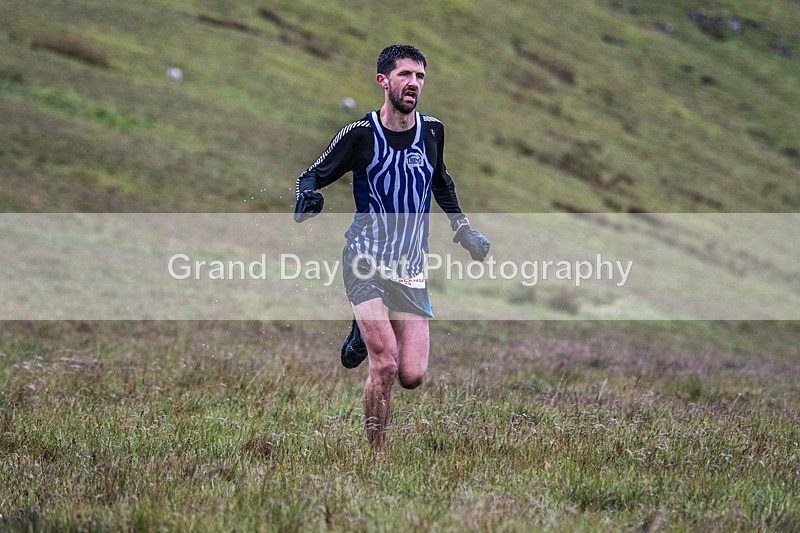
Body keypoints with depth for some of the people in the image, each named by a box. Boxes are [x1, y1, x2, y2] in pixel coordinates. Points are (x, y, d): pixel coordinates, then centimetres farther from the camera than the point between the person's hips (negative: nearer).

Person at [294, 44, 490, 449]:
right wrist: (307, 197, -22)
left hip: (412, 269, 4)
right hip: (365, 263, -4)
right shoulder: (361, 133, -7)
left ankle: (369, 331, 27)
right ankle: (377, 455, -2)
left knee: (412, 377, -4)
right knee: (385, 367, -20)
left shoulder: (432, 130, 5)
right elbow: (313, 175, 0)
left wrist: (463, 230, 19)